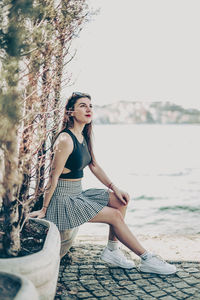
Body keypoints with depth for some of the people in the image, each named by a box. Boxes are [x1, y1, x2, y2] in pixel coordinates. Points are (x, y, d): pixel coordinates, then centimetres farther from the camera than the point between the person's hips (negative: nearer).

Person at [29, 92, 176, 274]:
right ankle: (147, 260, -3)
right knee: (115, 215, -14)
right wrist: (44, 210, -16)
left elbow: (94, 166, 15)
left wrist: (114, 188, 8)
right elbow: (54, 176, -19)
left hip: (78, 194, 9)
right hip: (63, 199, -9)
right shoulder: (66, 140, -20)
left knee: (121, 200, 2)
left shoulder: (83, 137, 8)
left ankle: (112, 249, 7)